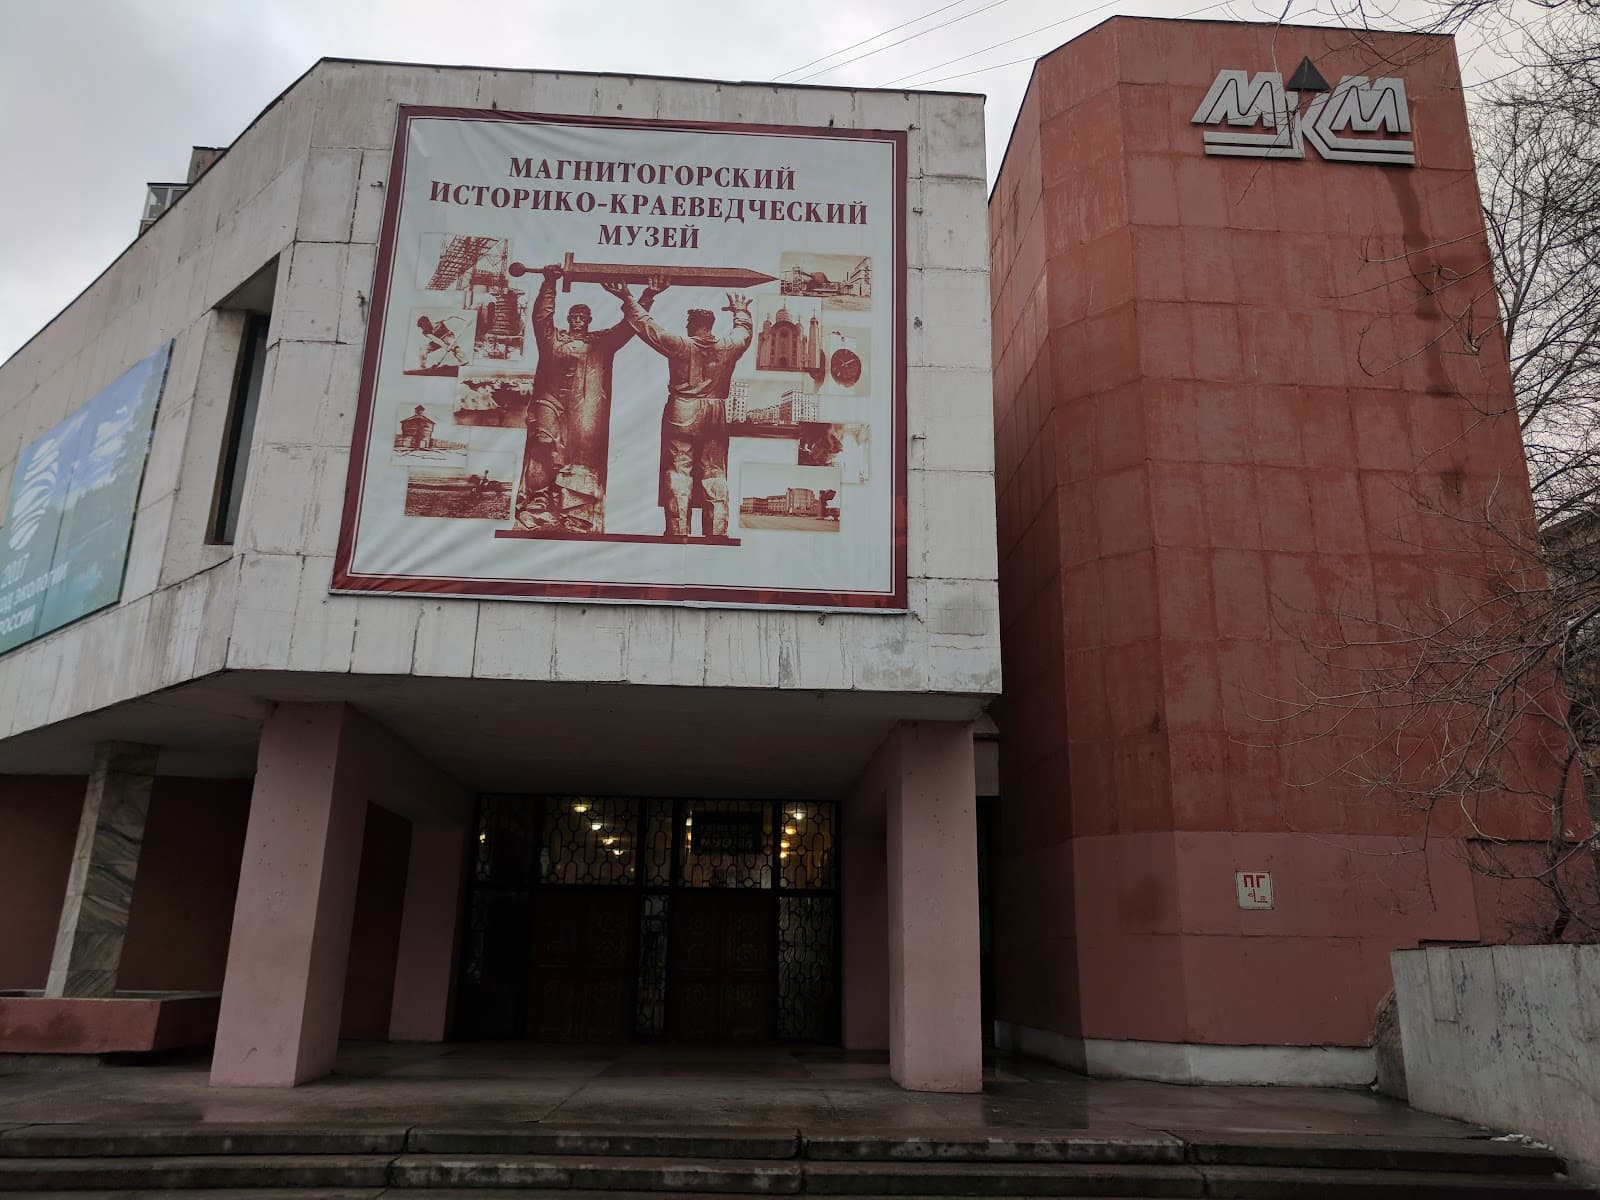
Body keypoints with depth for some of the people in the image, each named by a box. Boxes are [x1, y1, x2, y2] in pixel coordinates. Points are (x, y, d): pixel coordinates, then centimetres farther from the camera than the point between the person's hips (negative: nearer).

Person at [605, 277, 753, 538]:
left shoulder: (679, 345, -5)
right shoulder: (729, 347, 3)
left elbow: (647, 326, 3)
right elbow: (744, 332, 25)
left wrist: (628, 300, 15)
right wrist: (741, 311, 45)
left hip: (681, 417, -3)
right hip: (716, 418, 3)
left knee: (678, 472, 0)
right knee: (715, 475, 6)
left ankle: (678, 533, -3)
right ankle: (717, 533, 5)